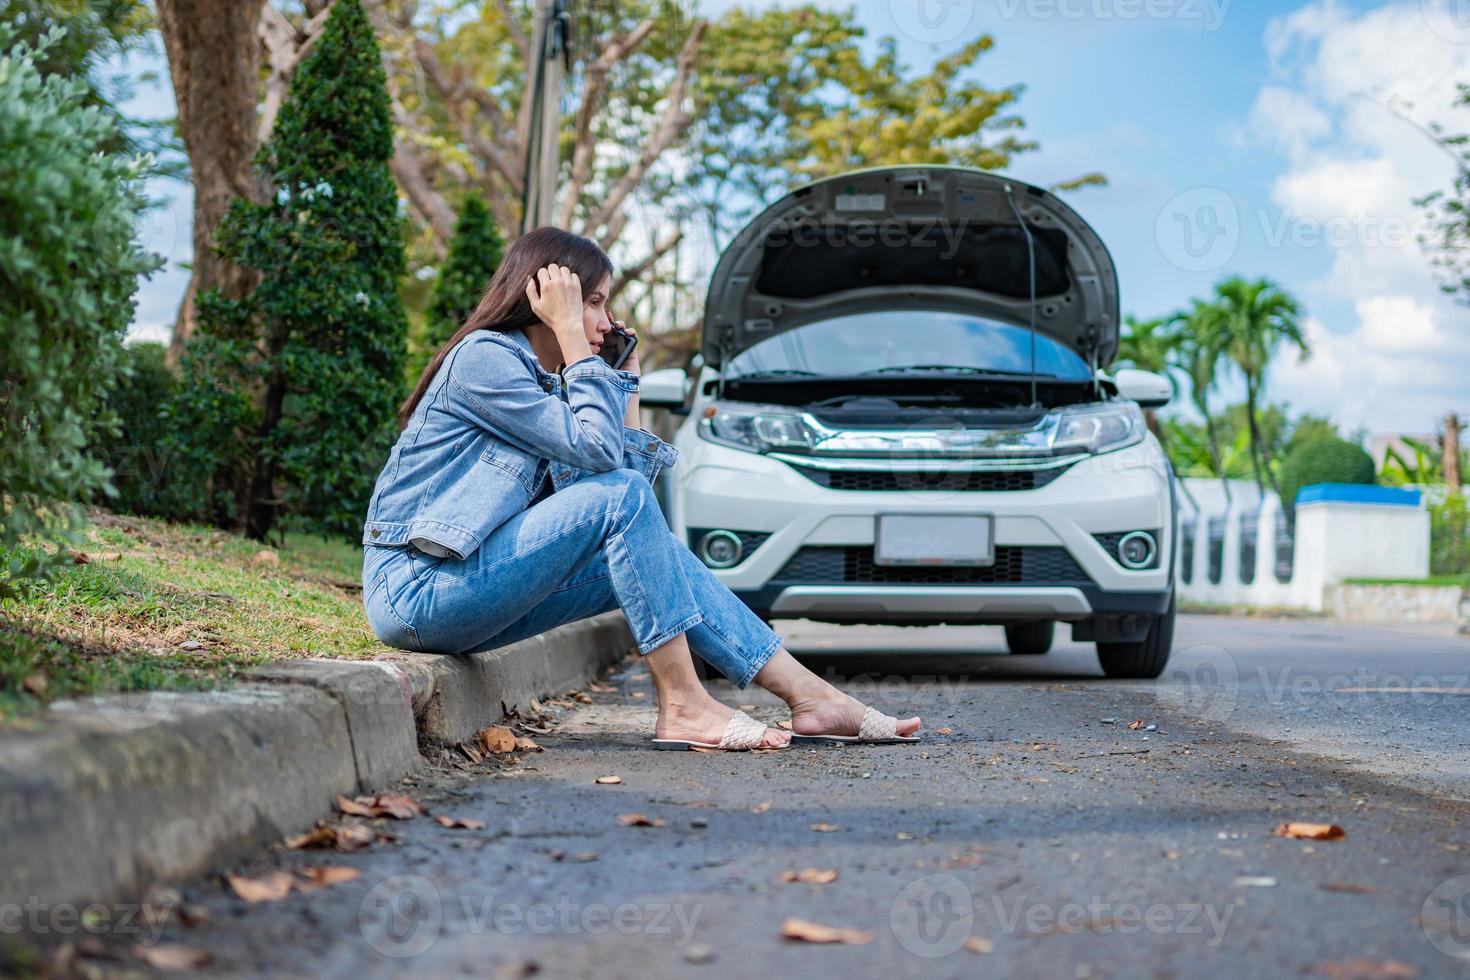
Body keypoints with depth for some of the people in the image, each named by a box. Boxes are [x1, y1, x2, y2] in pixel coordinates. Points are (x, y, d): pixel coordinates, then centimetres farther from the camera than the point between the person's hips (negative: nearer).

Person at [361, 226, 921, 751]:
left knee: (654, 555, 0)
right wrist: (570, 334, -13)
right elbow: (596, 450, -18)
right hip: (417, 589, -9)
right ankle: (683, 707, -19)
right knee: (620, 496, -19)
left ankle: (812, 698, -3)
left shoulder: (542, 379, 17)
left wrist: (625, 383, 14)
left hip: (461, 591, 9)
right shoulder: (482, 357, -11)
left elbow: (631, 464, 13)